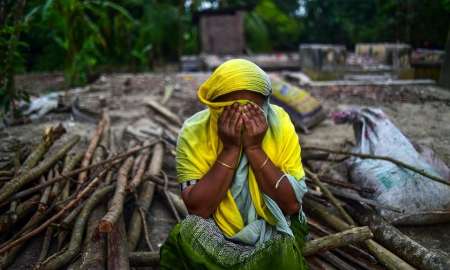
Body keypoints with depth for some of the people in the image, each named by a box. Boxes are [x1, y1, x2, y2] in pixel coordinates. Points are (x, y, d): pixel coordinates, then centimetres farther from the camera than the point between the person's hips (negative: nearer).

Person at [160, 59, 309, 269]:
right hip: (216, 232, 1)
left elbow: (293, 204, -19)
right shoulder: (194, 132, -18)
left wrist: (254, 148, -27)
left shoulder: (280, 125, -16)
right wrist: (230, 150, -29)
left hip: (274, 230, 0)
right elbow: (198, 209, -23)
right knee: (184, 235, -27)